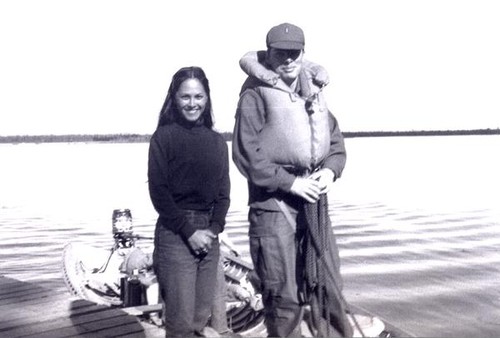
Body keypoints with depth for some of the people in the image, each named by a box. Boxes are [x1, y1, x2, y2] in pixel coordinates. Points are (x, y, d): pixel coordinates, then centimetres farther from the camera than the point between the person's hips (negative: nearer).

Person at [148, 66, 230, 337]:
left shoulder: (217, 142, 11)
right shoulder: (163, 137, -3)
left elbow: (223, 192, 10)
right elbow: (158, 191, -7)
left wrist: (214, 228, -6)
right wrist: (189, 231, -12)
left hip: (209, 233, 5)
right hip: (175, 233, -5)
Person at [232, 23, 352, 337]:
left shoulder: (314, 94, 14)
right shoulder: (255, 96, -7)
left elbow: (336, 142, 17)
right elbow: (246, 154, -15)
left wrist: (331, 171, -3)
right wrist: (291, 182, -17)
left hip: (314, 202, 6)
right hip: (274, 205, -6)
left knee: (329, 286, 14)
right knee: (284, 296, 3)